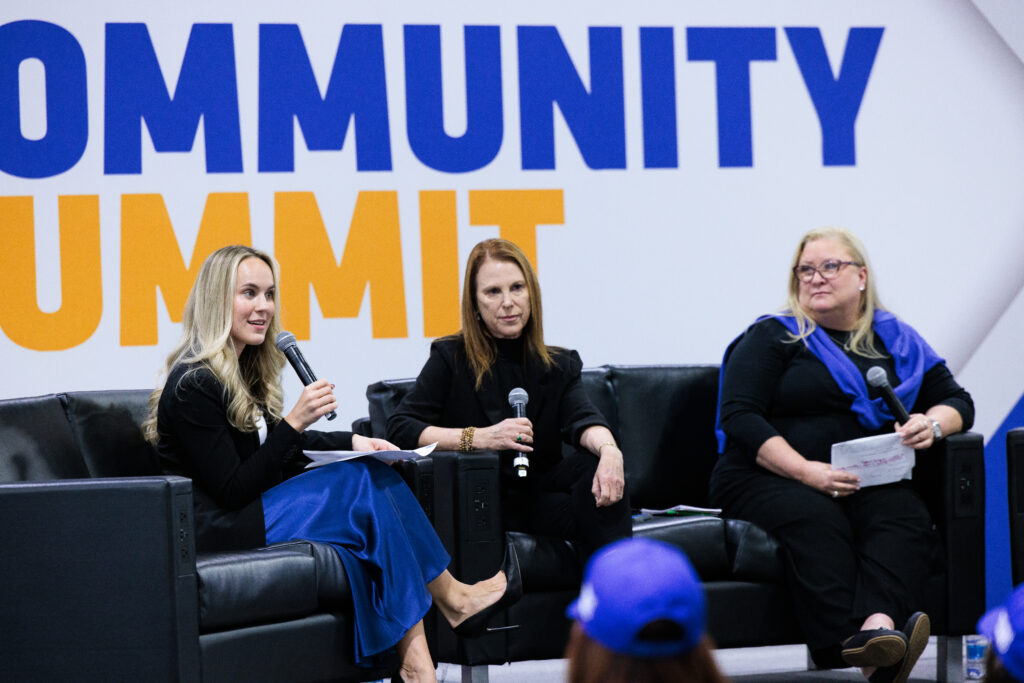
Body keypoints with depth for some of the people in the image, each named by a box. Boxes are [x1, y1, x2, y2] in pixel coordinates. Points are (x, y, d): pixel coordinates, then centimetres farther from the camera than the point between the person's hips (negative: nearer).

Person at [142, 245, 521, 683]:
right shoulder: (194, 385, -16)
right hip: (211, 534, -9)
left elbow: (273, 449, 23)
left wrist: (353, 442, 10)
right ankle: (452, 601, -4)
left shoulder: (242, 371, 14)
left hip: (246, 517, 9)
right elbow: (231, 490, -18)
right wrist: (295, 422, -20)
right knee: (364, 485, -18)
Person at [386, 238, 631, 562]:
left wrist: (609, 450, -33)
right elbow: (399, 429, -8)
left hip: (538, 491, 4)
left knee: (599, 467, -26)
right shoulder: (451, 358, 2)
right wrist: (480, 437, -20)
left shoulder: (559, 366, 12)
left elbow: (582, 420, -8)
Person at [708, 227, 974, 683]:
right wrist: (806, 471, -16)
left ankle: (876, 627, -59)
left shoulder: (896, 339, 22)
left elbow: (958, 402, 24)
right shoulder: (771, 337, 10)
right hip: (767, 479, -3)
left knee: (905, 515, -32)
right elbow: (739, 416, -2)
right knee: (815, 519, -38)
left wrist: (932, 424, -3)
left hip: (870, 483, 3)